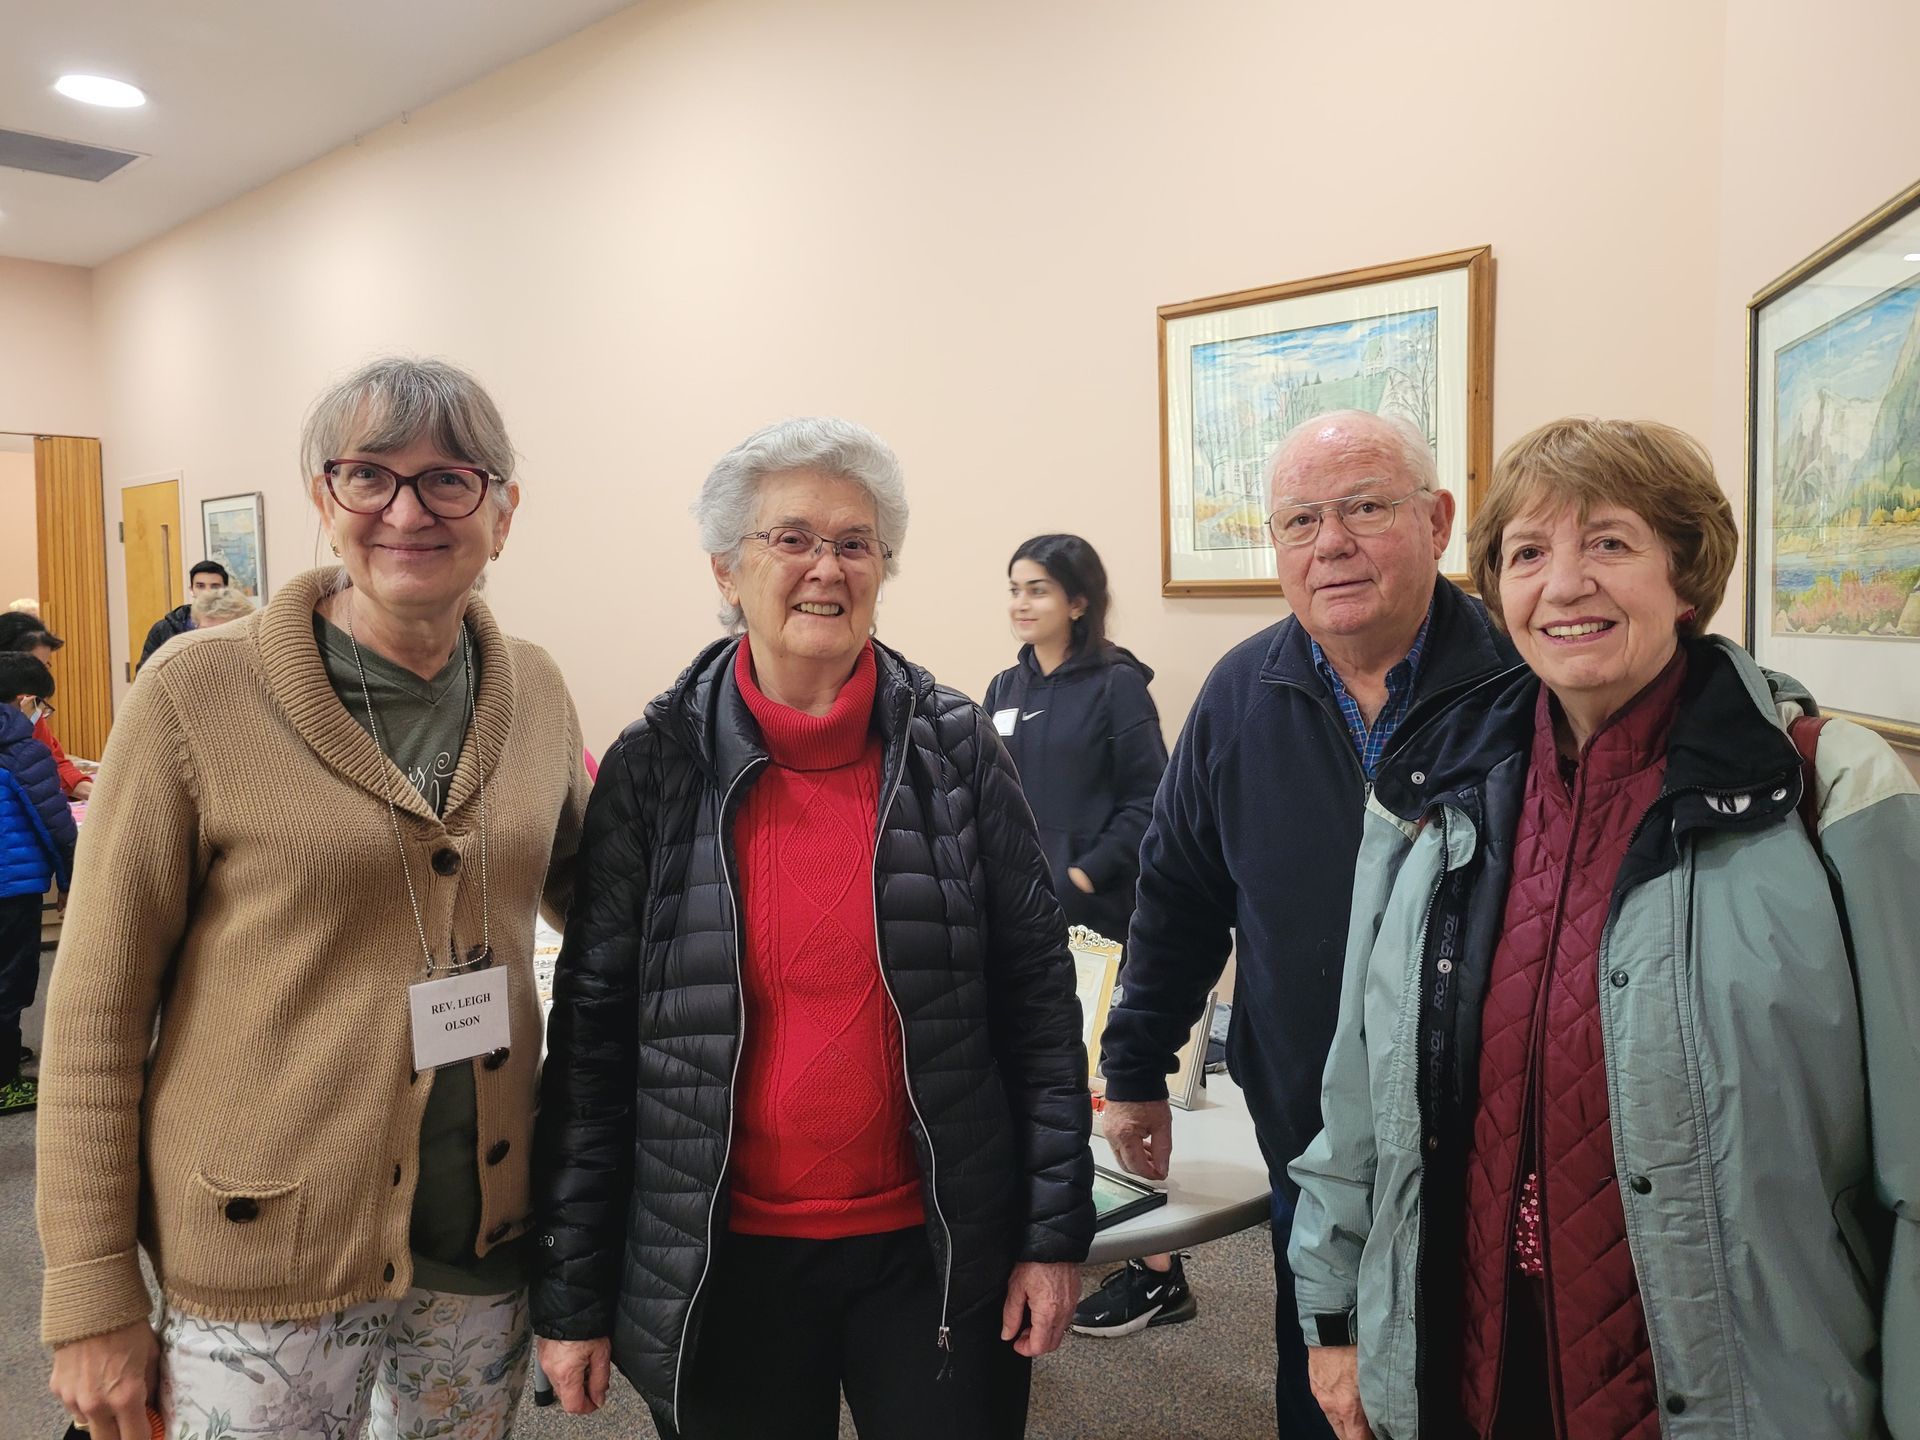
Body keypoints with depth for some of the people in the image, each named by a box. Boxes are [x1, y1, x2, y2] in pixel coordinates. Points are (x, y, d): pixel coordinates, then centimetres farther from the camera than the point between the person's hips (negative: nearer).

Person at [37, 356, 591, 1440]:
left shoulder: (535, 690, 0)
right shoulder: (199, 694, -11)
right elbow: (98, 1009, -7)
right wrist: (92, 1292, -6)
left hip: (488, 1239, 4)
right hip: (270, 1261, -3)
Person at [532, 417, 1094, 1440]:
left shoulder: (957, 749, -4)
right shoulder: (655, 766, -6)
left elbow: (1037, 994, -2)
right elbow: (591, 1032, -4)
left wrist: (1056, 1231, -3)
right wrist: (570, 1293, -2)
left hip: (930, 1248, 1)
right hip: (724, 1260, 0)